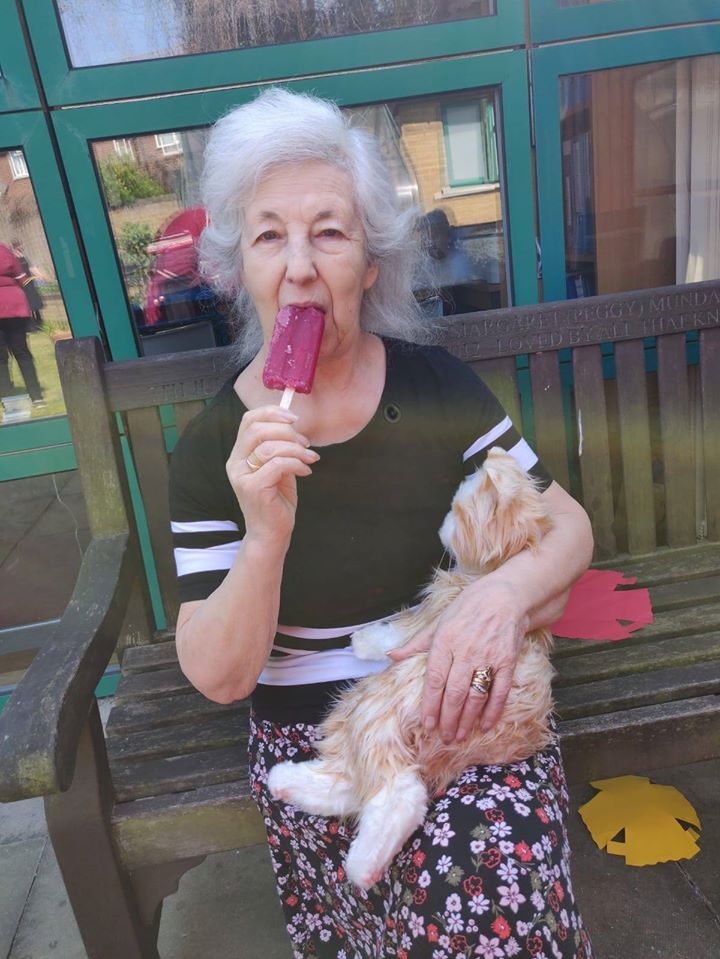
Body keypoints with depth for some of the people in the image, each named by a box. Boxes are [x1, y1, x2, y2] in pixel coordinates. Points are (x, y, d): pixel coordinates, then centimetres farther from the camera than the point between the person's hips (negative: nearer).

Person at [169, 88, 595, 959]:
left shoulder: (433, 384, -6)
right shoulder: (209, 449, -8)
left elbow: (570, 526, 0)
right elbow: (219, 677, -8)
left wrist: (509, 591, -23)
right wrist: (266, 535, -27)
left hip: (463, 711, 1)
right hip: (312, 748, 0)